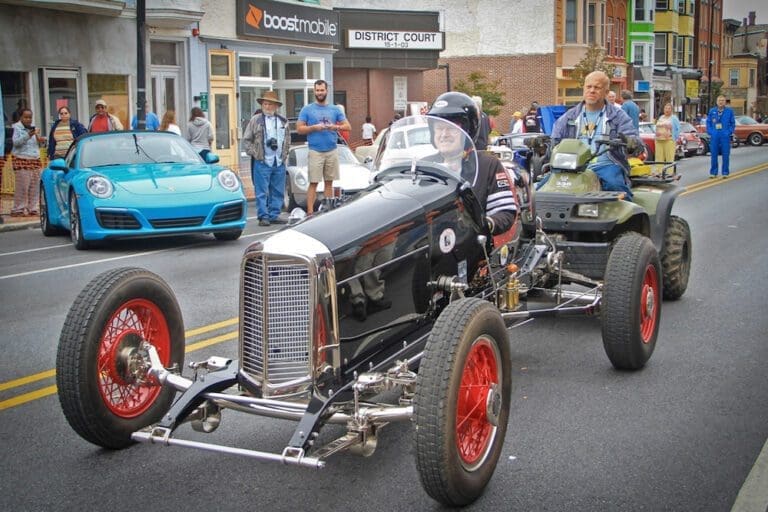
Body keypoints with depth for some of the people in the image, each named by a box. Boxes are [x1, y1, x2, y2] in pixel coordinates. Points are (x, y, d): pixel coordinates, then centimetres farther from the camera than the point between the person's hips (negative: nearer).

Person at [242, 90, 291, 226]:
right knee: (262, 192, -4)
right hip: (262, 162, -4)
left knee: (278, 192, 6)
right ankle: (263, 216, 0)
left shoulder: (283, 121, 14)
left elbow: (288, 139, 24)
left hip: (279, 162, 4)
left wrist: (284, 153, 12)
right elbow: (246, 140, 3)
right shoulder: (255, 120, 2)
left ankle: (274, 215, 14)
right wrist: (254, 153, -6)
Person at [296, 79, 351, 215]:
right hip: (315, 151, -3)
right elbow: (299, 129, 2)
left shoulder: (334, 109, 12)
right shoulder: (307, 109, 5)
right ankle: (310, 212, -8)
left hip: (332, 151, 3)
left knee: (329, 182, 6)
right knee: (313, 183, -7)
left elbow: (348, 126, 9)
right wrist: (314, 128, -14)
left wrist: (335, 127, -10)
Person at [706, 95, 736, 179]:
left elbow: (733, 123, 8)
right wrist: (710, 132, -1)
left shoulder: (729, 111, 4)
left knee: (725, 155, 0)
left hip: (725, 136, -1)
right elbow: (708, 122, 11)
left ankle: (725, 173, 9)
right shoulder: (712, 111, 7)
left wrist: (729, 132, -4)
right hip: (714, 136, 1)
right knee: (713, 155, 3)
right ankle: (713, 173, 11)